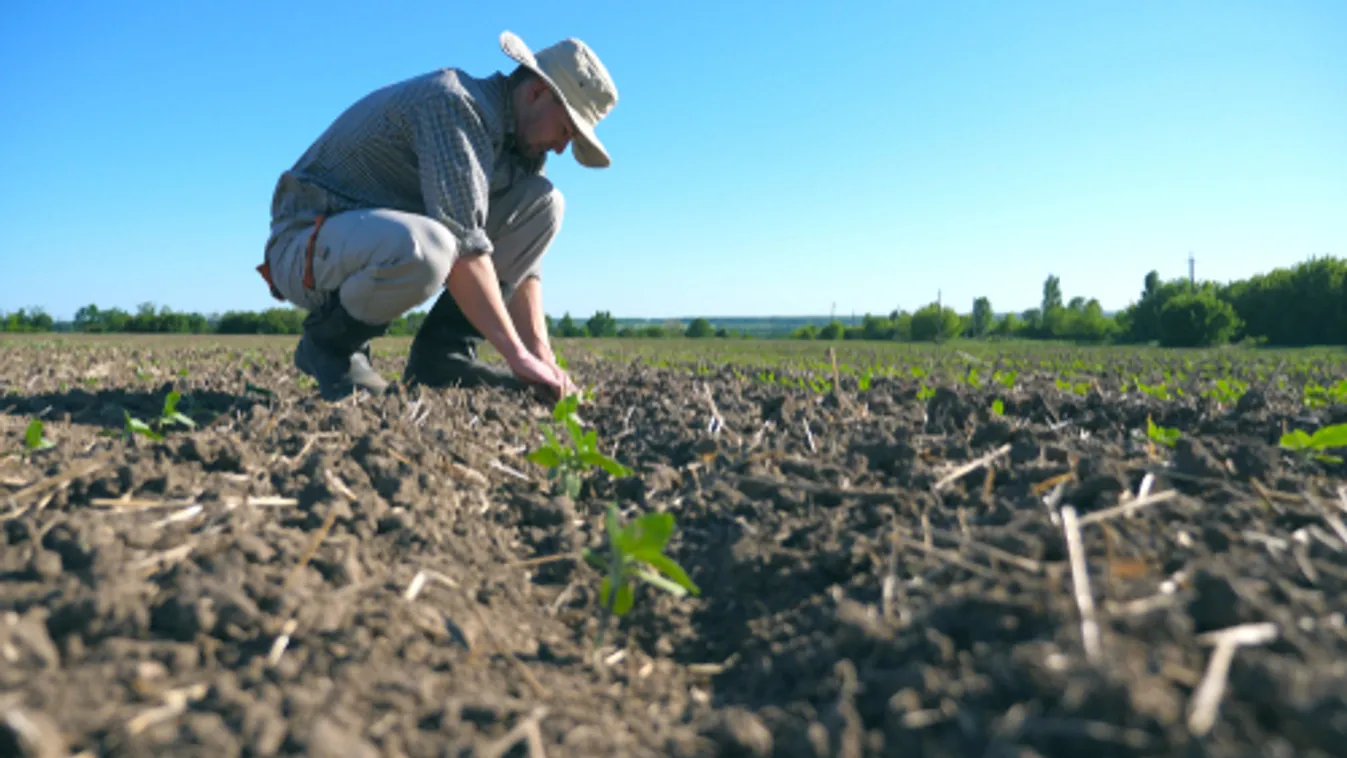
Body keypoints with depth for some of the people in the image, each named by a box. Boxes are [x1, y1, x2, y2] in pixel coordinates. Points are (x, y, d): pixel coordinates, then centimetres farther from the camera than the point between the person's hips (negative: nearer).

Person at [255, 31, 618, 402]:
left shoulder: (520, 141, 5)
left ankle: (442, 354, -6)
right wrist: (517, 355, -32)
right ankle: (329, 342, -10)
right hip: (310, 245, -8)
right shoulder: (455, 103, -22)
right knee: (423, 248, -43)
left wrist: (541, 353, -11)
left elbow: (521, 260, 2)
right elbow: (461, 243, -33)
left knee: (542, 201, -5)